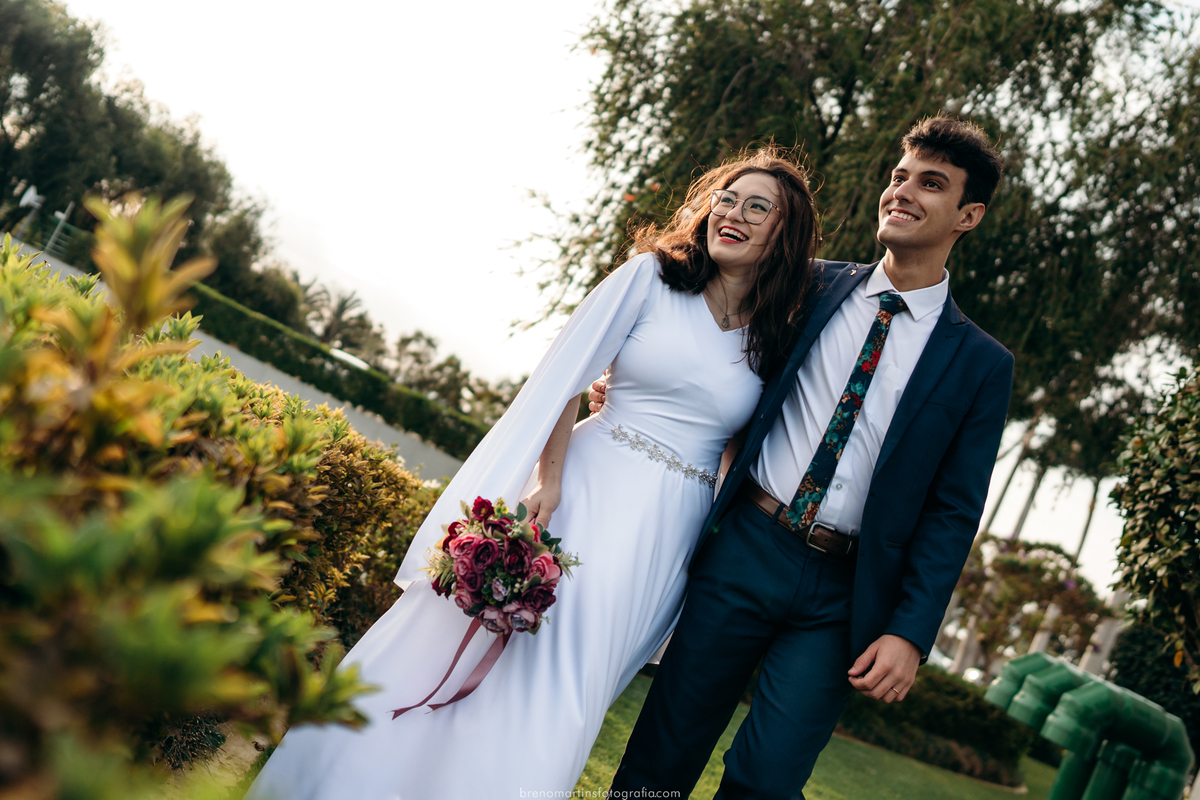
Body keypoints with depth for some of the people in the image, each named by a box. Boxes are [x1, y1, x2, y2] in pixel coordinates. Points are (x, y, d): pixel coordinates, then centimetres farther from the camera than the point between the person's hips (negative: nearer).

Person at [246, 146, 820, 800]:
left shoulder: (778, 341, 7)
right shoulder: (651, 275, -2)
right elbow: (566, 375, -7)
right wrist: (548, 480, -15)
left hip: (666, 533, 2)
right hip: (585, 487, -2)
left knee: (558, 687, 3)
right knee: (464, 652, 1)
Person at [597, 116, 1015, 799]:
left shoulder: (982, 364, 2)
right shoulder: (815, 286, 7)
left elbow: (953, 513, 0)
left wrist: (909, 633, -7)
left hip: (840, 598, -1)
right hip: (744, 550, 2)